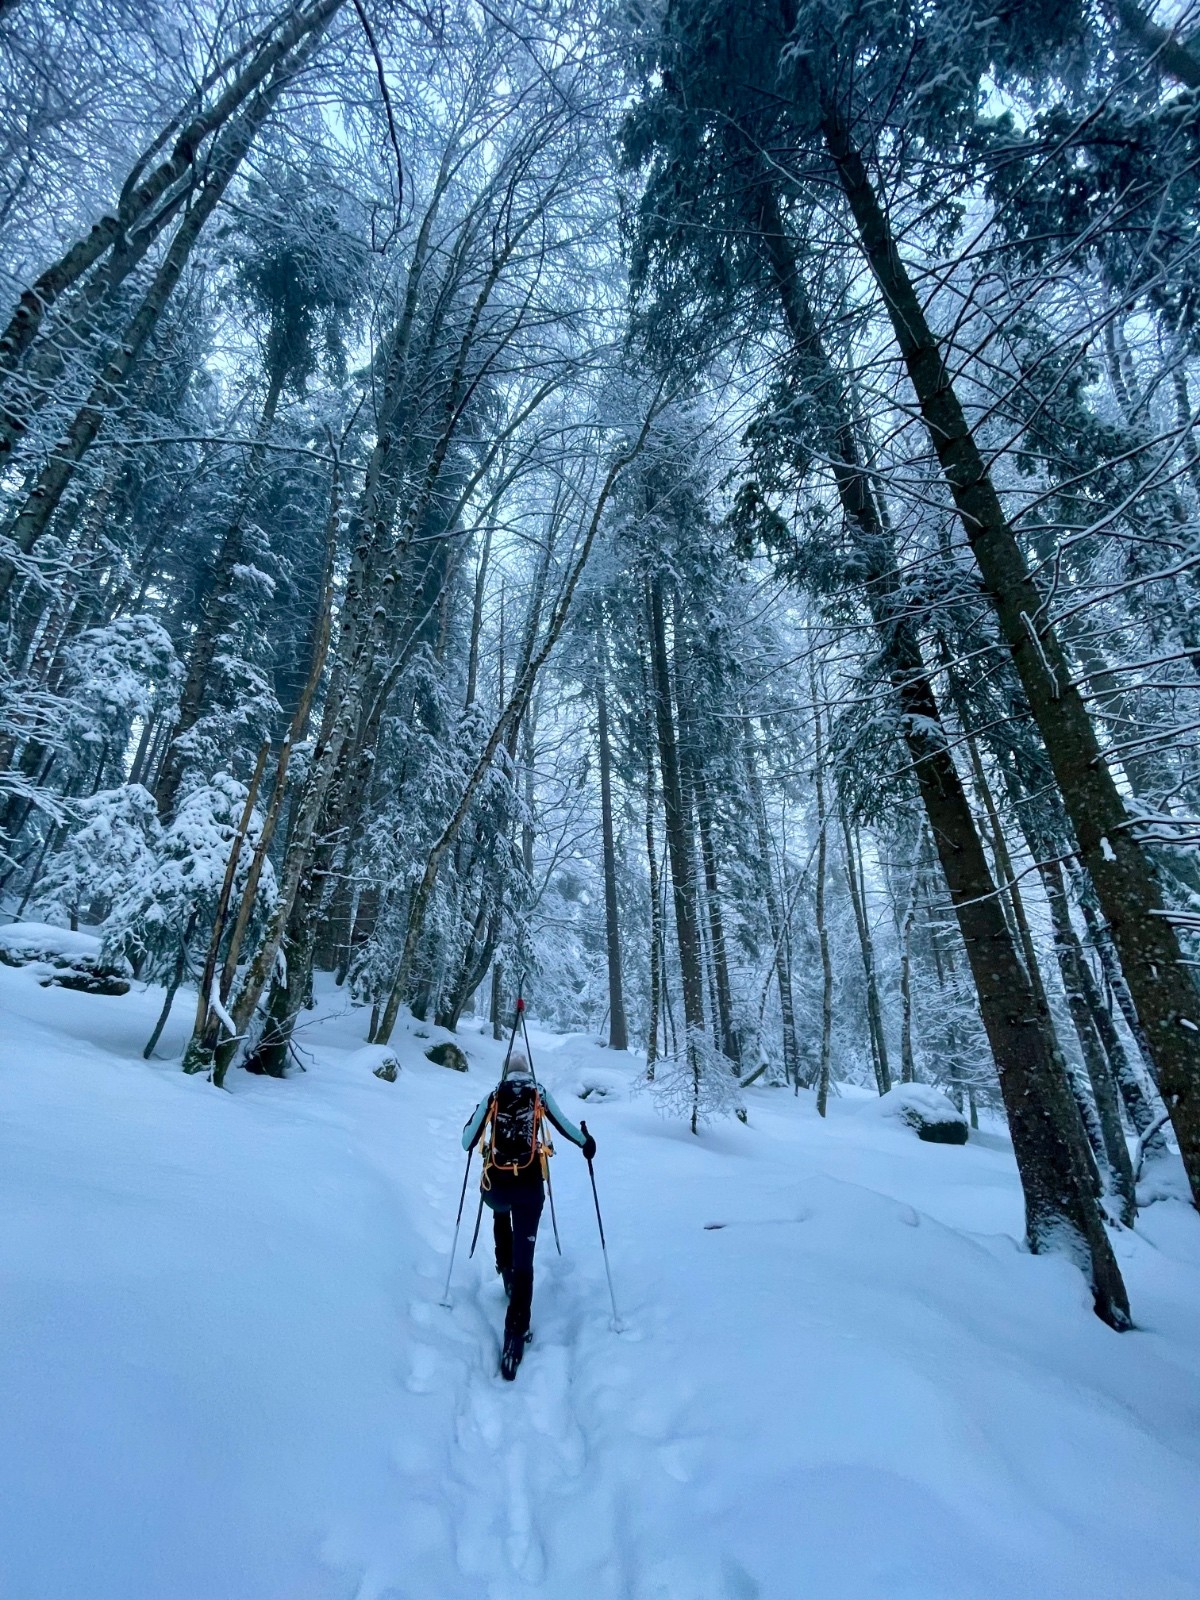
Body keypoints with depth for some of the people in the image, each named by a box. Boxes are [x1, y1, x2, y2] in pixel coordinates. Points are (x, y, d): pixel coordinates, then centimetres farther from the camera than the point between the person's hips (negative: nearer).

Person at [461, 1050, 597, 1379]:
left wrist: (470, 1143, 30)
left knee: (501, 1215, 38)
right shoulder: (540, 1094, 4)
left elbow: (467, 1141, 6)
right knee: (524, 1258, 4)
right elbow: (565, 1126, 2)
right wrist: (587, 1142, 20)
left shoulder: (492, 1097, 6)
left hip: (496, 1187, 2)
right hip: (530, 1185, -2)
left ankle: (506, 1272, 35)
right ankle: (515, 1336, -5)